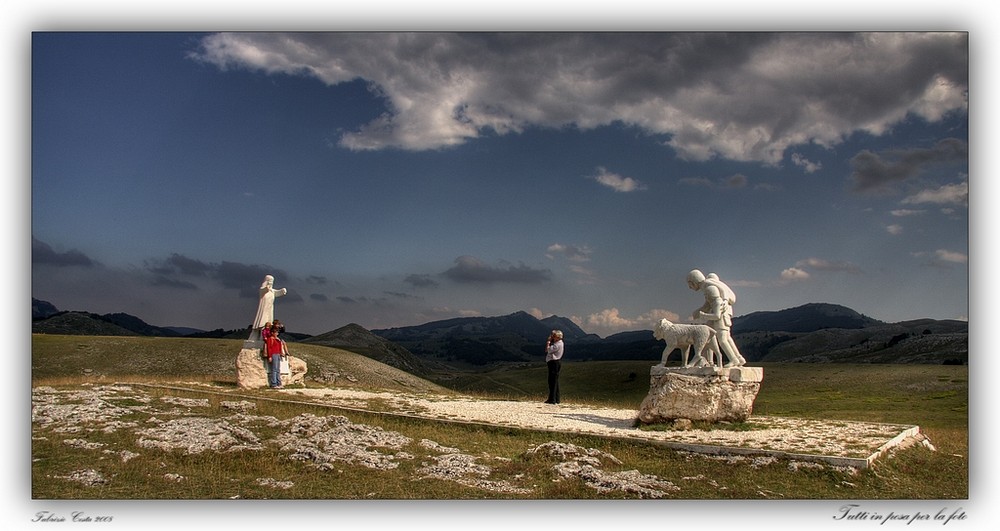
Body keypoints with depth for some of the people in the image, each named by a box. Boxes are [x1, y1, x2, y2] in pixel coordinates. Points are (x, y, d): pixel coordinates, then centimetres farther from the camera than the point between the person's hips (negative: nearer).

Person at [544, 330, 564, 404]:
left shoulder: (558, 344, -15)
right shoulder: (556, 343, 17)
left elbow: (548, 350, -19)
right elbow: (546, 350, 19)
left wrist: (548, 342, -7)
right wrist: (549, 341, 12)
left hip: (554, 363, -11)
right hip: (553, 363, 11)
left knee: (552, 381, -10)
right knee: (554, 381, 13)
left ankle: (552, 399, -10)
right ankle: (556, 399, 18)